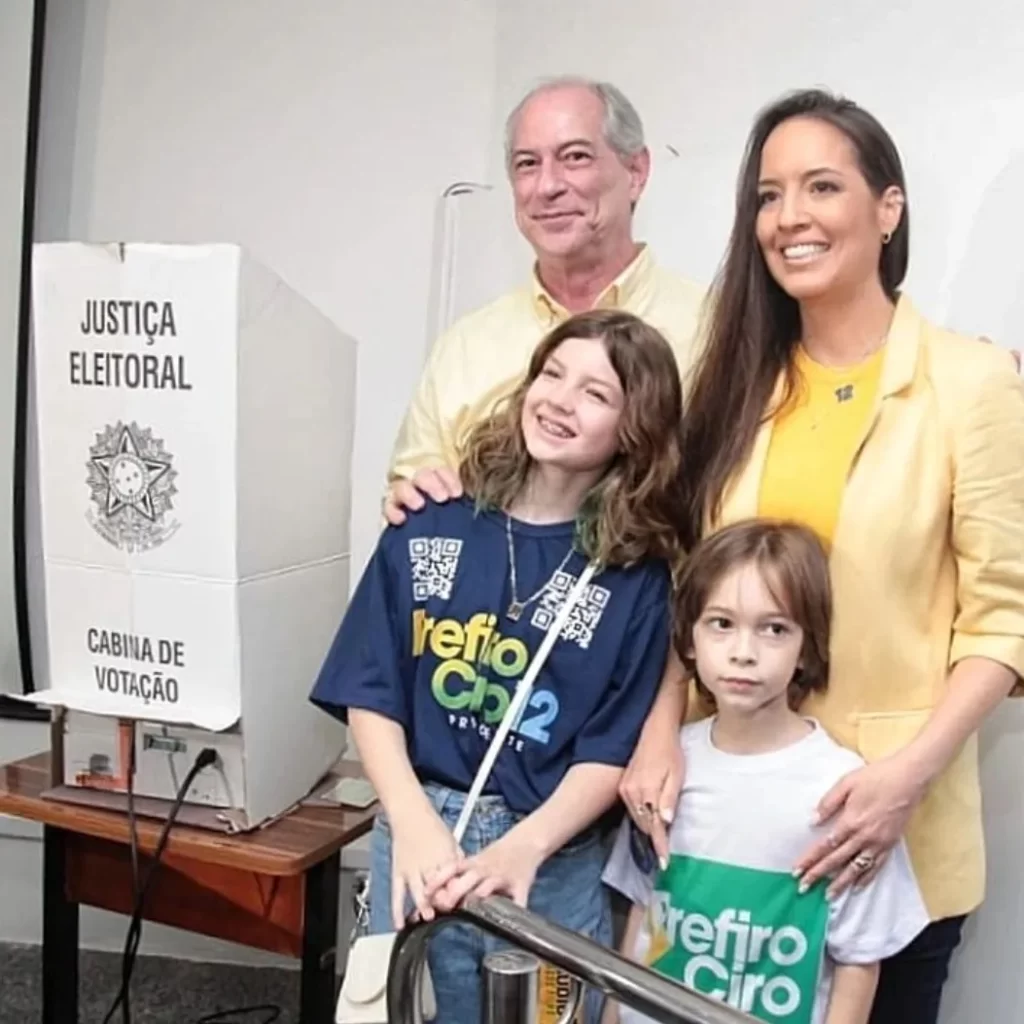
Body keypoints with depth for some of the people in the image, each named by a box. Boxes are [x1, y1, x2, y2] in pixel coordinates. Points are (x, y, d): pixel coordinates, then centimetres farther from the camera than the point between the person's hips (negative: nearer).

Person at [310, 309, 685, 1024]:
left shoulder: (636, 575, -5)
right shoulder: (430, 523, -2)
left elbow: (612, 750, -7)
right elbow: (372, 695, -2)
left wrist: (522, 848, -20)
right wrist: (416, 826, -14)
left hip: (555, 866, -1)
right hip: (418, 838, 1)